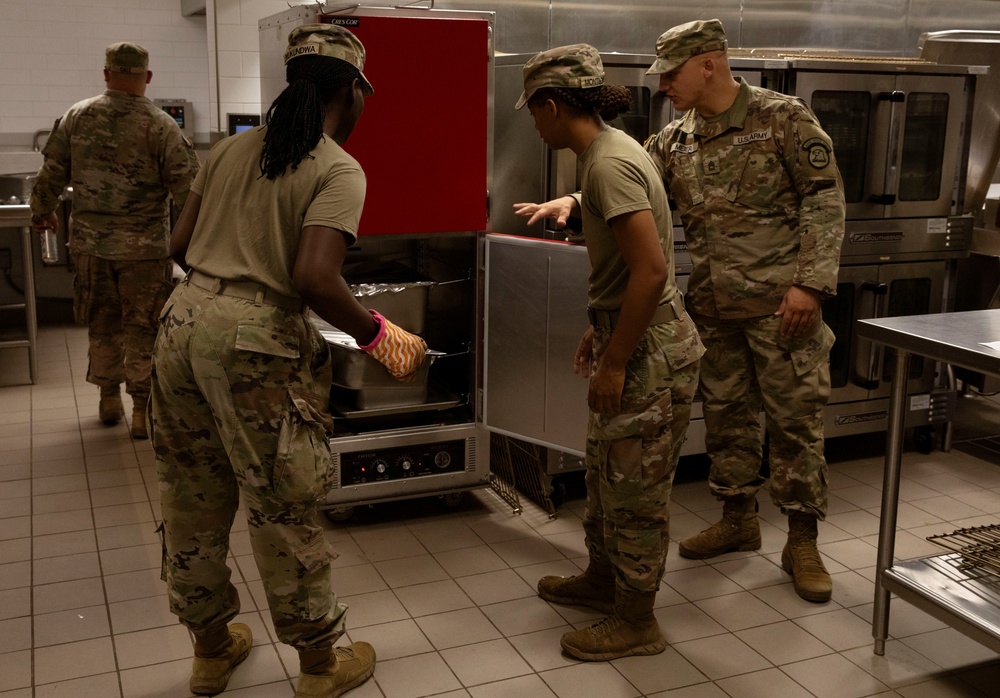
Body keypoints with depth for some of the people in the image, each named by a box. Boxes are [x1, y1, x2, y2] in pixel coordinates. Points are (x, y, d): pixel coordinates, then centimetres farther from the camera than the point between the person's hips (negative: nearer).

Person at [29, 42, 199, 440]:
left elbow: (51, 175, 7)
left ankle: (109, 399, 30)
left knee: (102, 322, 18)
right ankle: (142, 409, 5)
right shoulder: (160, 126, -10)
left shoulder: (77, 117, 0)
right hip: (144, 247, -3)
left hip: (89, 243, 4)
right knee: (142, 329, 4)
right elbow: (187, 190, -13)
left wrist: (42, 212, 24)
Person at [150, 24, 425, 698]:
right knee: (285, 509, 8)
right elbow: (314, 279, -22)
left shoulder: (232, 150, 11)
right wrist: (377, 333, -8)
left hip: (184, 319, 7)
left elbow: (180, 245, 13)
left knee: (194, 498, 18)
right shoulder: (339, 171, -9)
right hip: (256, 344, -7)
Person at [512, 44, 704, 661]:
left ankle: (636, 622, 20)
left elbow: (650, 270, -27)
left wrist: (613, 363, -21)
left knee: (636, 487, 3)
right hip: (632, 336, 10)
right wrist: (600, 331, 22)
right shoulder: (610, 150, 10)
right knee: (606, 470, 22)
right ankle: (603, 579, 41)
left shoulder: (610, 164, -20)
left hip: (651, 350, -10)